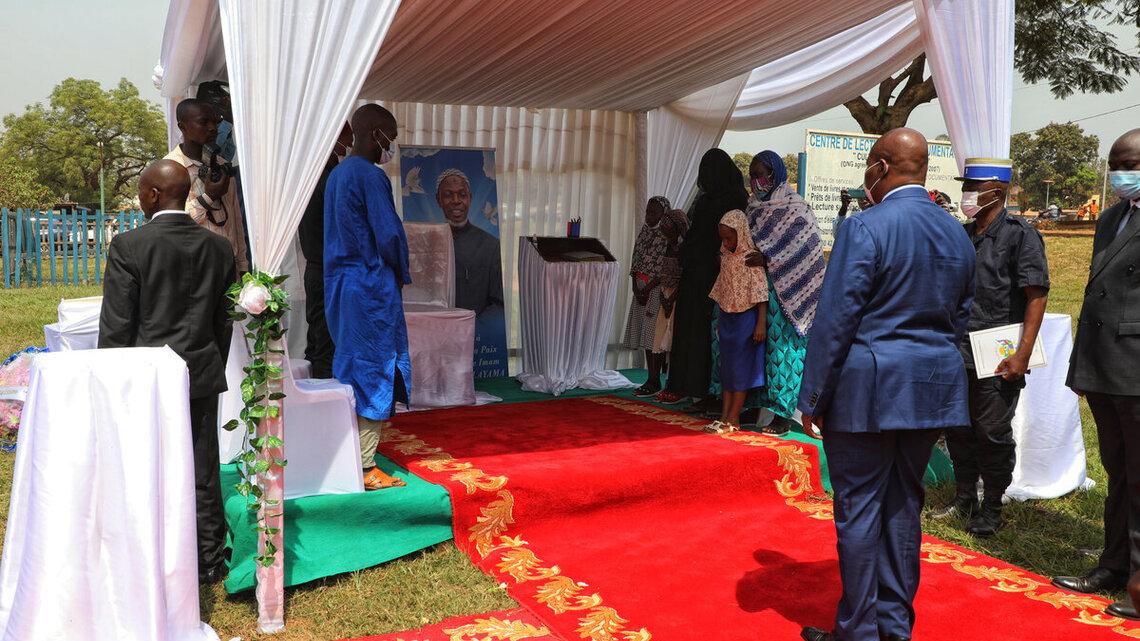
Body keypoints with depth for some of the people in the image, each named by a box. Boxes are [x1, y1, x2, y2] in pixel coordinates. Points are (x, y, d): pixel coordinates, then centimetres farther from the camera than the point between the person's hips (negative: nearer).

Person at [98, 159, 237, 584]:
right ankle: (210, 562, 22)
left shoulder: (129, 246, -11)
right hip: (203, 377, 4)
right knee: (203, 473, 11)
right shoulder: (219, 248, 2)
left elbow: (116, 325, -9)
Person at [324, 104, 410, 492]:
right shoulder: (371, 176, -14)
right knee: (375, 372, -3)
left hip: (340, 283, 9)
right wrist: (402, 273, -1)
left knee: (351, 370, 15)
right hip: (372, 288, -9)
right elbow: (389, 234, -19)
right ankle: (366, 468, 2)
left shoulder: (336, 174, 15)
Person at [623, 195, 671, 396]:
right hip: (642, 289, 7)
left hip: (658, 288, -7)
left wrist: (647, 288, -14)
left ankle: (655, 381, -2)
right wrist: (636, 288, 0)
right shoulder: (644, 231, 12)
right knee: (645, 334, 8)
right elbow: (636, 261, 11)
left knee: (655, 334, -7)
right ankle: (651, 379, 14)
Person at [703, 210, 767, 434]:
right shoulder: (726, 256, 9)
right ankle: (725, 416, 13)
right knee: (727, 367, 8)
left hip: (746, 317, -8)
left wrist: (761, 323, -18)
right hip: (727, 318, 8)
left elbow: (761, 293, -15)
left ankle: (732, 419, 1)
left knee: (741, 367, -2)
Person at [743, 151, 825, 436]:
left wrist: (769, 257, -20)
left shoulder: (794, 206, -7)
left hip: (782, 291, -6)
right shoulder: (754, 206, 14)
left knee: (782, 346, -5)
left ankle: (783, 413, -1)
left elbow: (809, 244, -14)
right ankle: (756, 404, 12)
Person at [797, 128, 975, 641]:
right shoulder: (956, 233, 10)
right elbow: (960, 317, 15)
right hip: (932, 388, 7)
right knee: (903, 501, 15)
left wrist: (813, 397, -10)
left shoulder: (866, 227, -13)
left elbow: (835, 319, -15)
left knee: (859, 506, 3)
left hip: (868, 388, -7)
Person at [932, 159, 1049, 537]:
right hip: (957, 353, 6)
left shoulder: (1020, 236, -8)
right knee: (958, 429, 13)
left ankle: (992, 509, 17)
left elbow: (1037, 296, -12)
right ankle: (965, 498, 30)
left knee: (993, 434, 2)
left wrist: (1023, 354, -17)